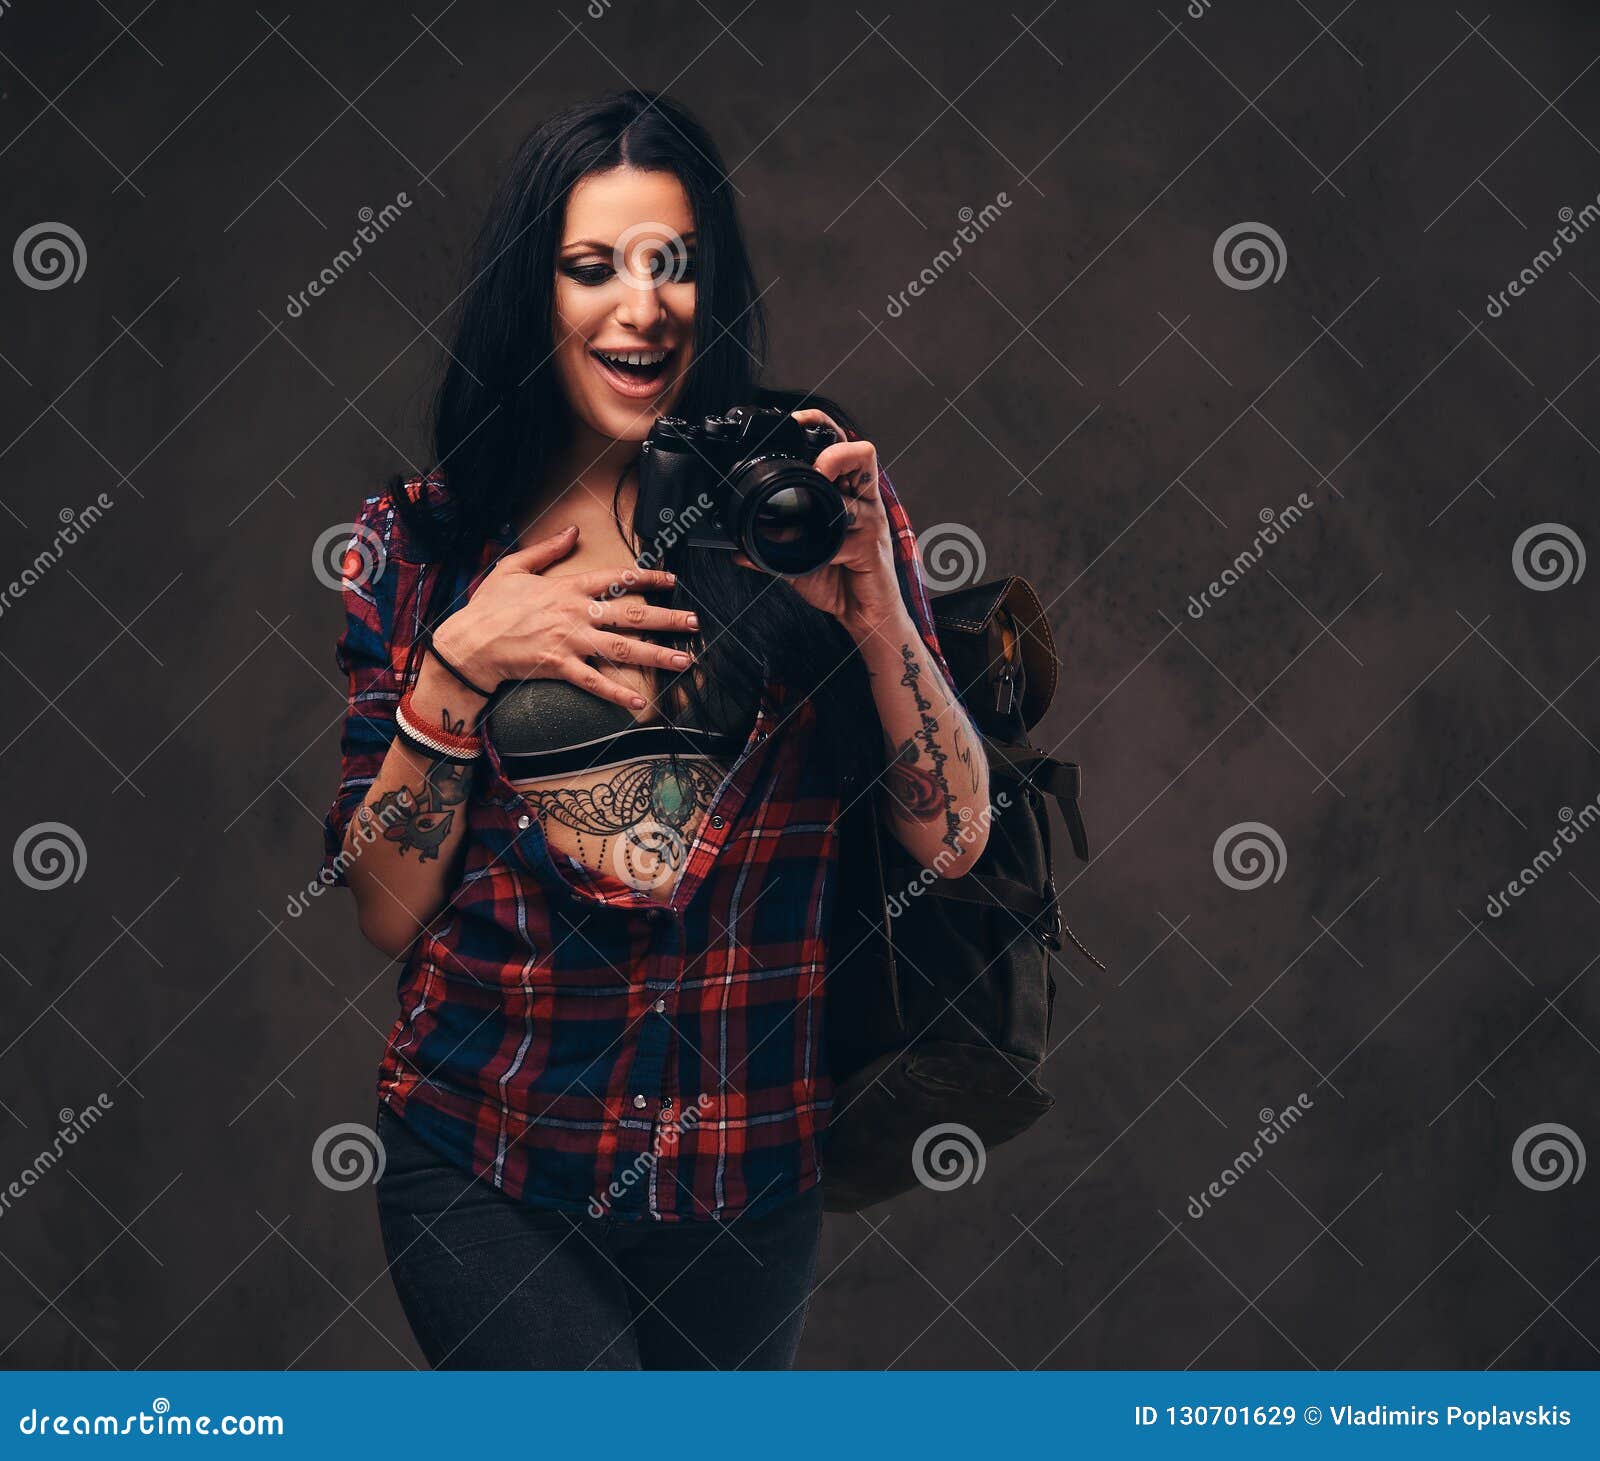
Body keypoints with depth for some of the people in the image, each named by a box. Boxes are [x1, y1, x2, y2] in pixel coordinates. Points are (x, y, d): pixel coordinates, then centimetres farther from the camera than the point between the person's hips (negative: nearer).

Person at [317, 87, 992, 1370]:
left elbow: (953, 840, -4)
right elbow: (387, 914, -2)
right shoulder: (421, 542, 0)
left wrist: (874, 600, -19)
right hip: (484, 1171, -1)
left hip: (752, 1165, 1)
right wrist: (457, 669, -15)